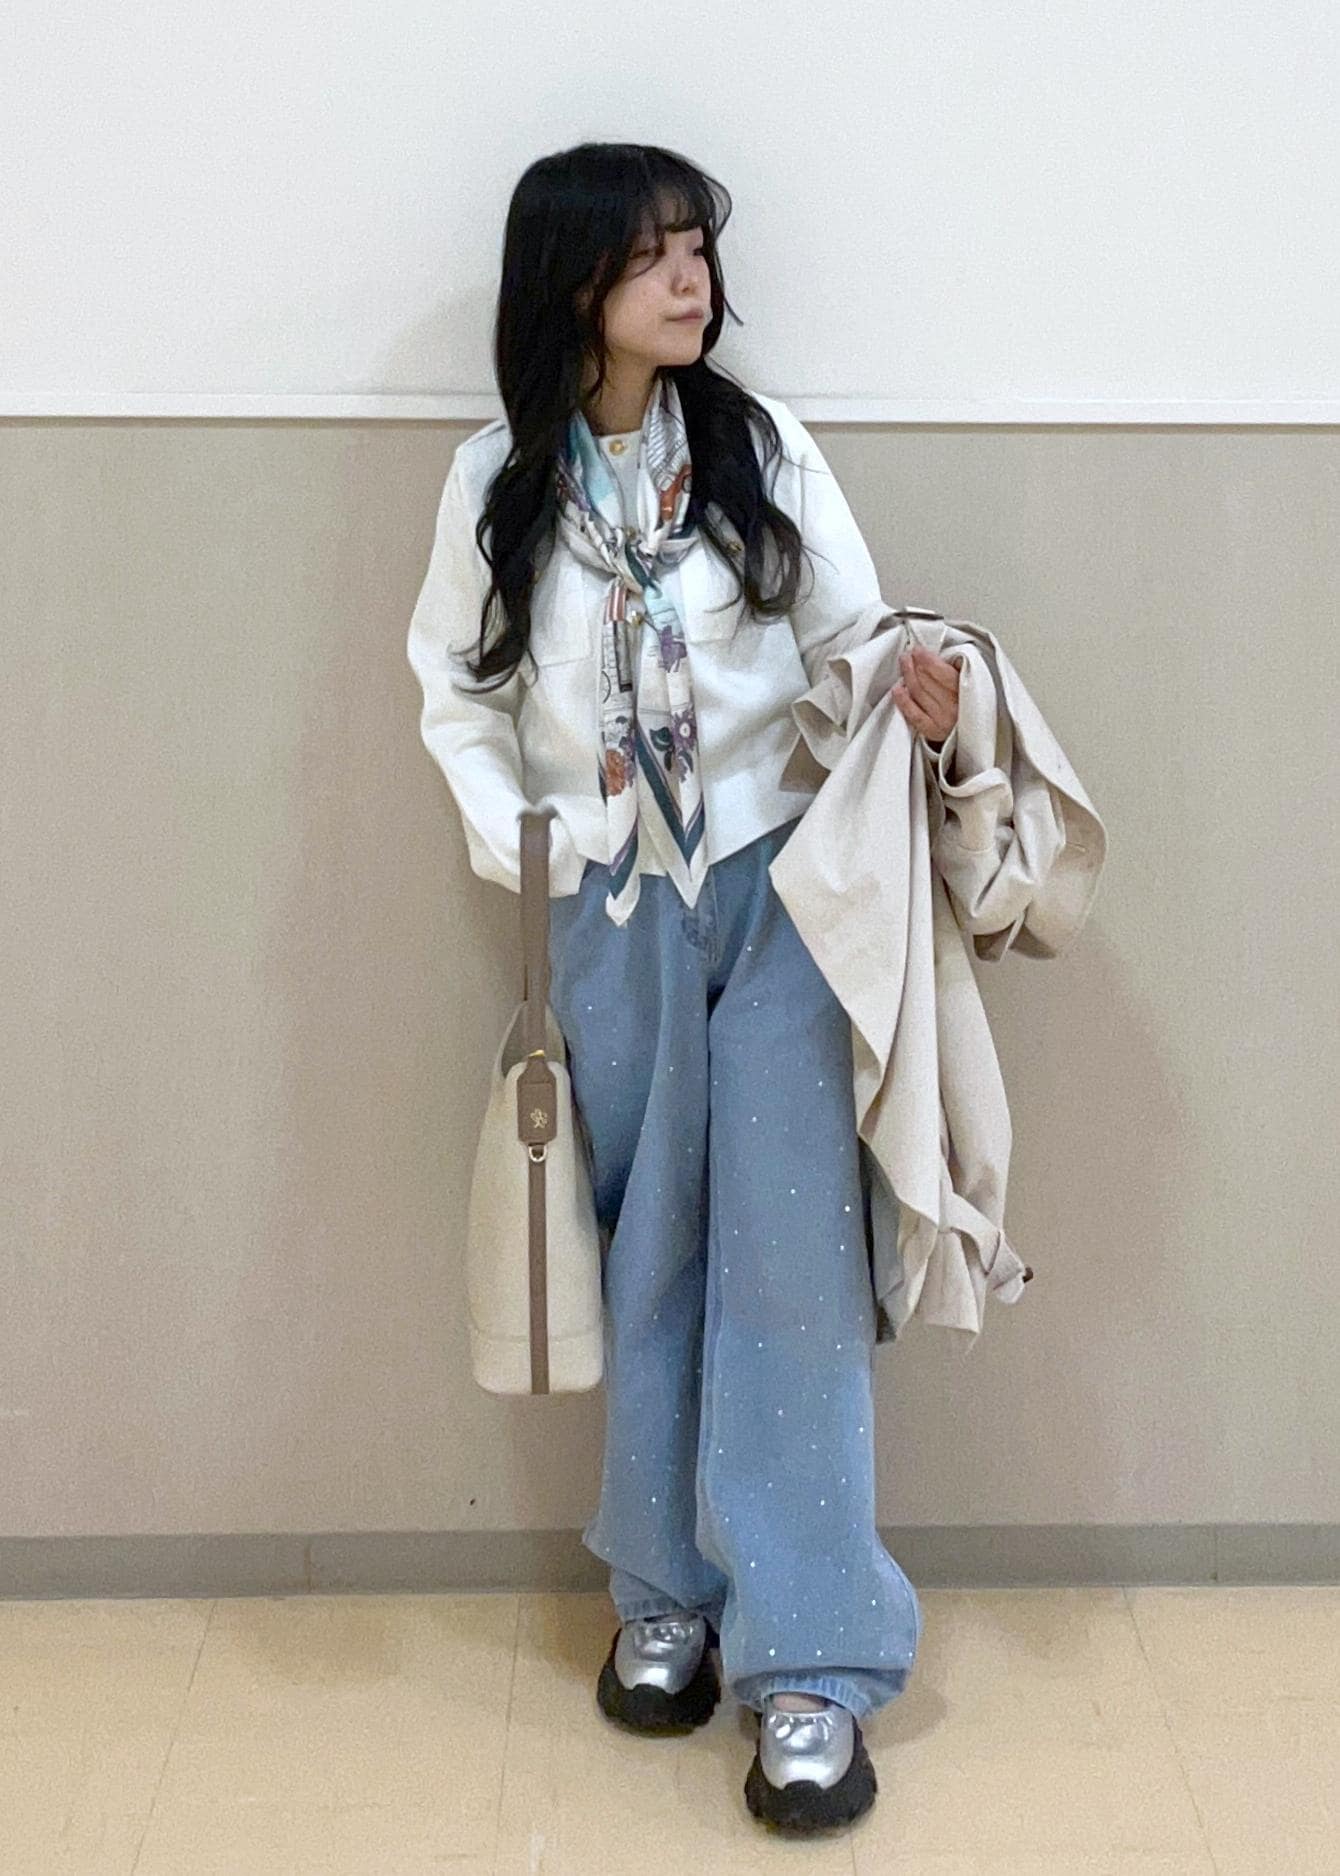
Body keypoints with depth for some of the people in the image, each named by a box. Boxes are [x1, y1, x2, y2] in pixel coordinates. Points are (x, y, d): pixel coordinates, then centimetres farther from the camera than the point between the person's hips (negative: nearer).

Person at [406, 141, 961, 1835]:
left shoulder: (758, 445, 0)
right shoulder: (498, 480, 2)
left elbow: (851, 642, 0)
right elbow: (458, 691, 9)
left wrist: (918, 696, -22)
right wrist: (516, 855, -3)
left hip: (774, 883, -1)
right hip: (605, 911, 1)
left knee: (788, 1253, -5)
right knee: (645, 1254, 9)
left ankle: (812, 1663, 1)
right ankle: (665, 1591, 27)